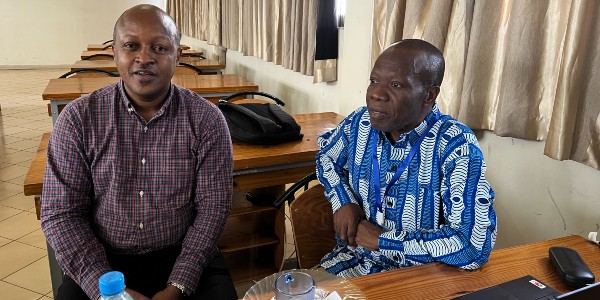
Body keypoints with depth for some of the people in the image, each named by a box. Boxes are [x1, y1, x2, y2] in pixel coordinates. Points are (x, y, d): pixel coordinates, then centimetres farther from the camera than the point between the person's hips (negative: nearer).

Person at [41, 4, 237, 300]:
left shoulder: (206, 119, -7)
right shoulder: (77, 118, -5)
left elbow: (212, 208, -8)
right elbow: (61, 213, -6)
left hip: (183, 256, 0)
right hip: (103, 260, 1)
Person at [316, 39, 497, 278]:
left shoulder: (456, 148, -21)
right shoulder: (361, 122, -4)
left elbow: (475, 244, -28)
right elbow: (325, 154, 17)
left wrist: (382, 240, -21)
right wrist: (343, 202, -2)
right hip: (355, 257, 5)